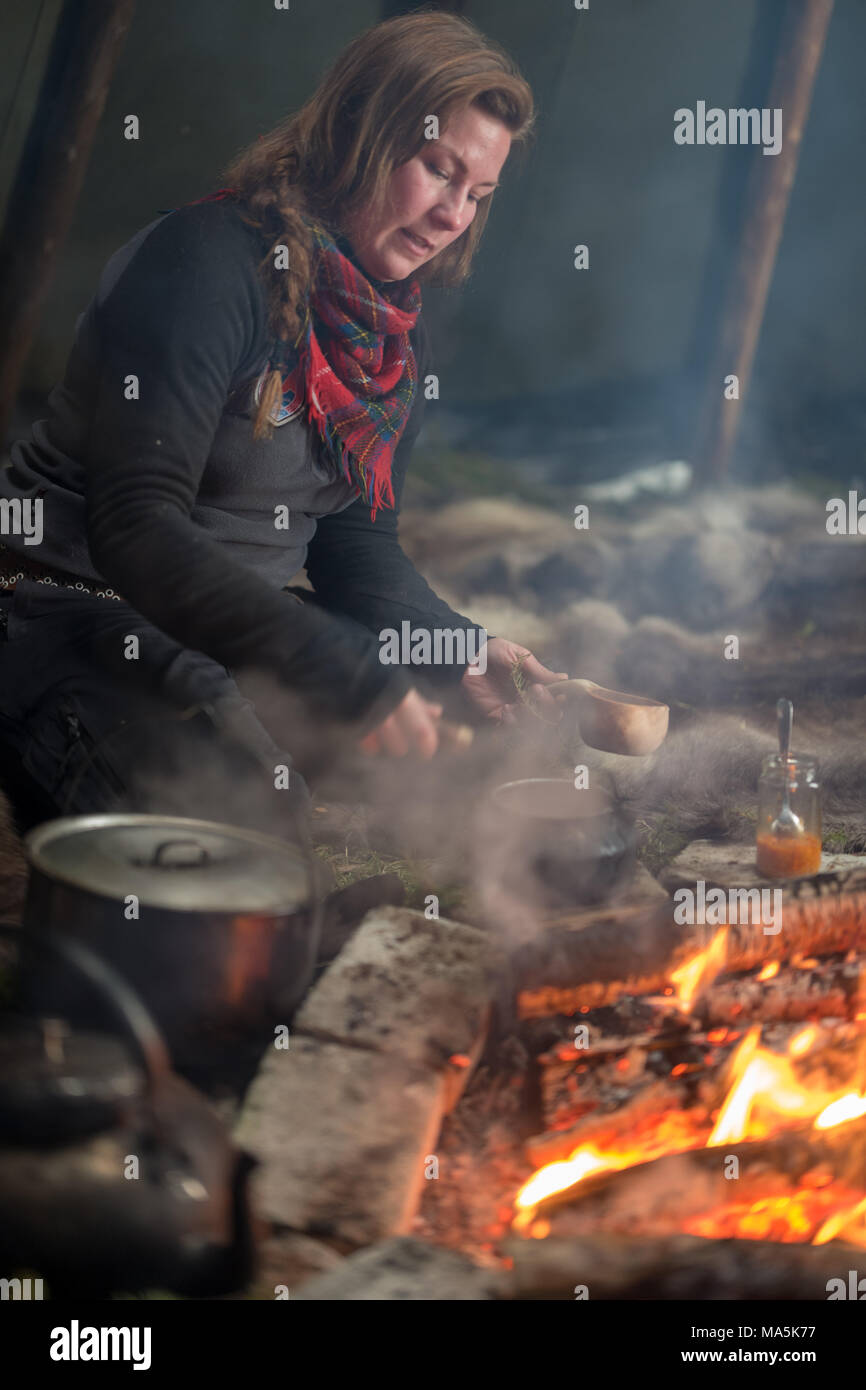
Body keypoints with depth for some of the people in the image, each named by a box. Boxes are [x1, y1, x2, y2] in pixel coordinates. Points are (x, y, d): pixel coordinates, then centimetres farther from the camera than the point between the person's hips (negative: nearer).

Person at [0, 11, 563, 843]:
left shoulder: (396, 331, 8)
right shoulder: (210, 259, -19)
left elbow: (356, 543, 11)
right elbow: (136, 526, -29)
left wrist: (460, 653, -9)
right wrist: (349, 681, -35)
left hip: (237, 634, 8)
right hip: (74, 614, -8)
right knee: (245, 818, -30)